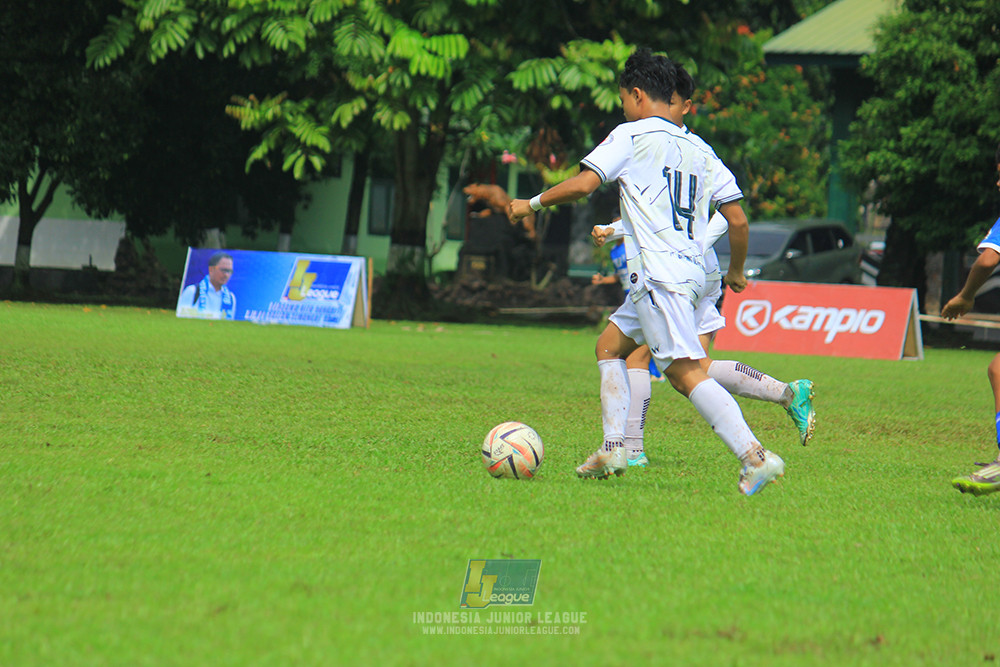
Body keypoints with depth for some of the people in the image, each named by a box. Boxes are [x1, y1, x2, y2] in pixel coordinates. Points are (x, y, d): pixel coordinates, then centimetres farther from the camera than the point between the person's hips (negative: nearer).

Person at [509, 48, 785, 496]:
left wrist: (532, 204, 4)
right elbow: (738, 219, 14)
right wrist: (736, 272, 30)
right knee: (610, 346, 21)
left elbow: (584, 184, -12)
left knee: (685, 373, -15)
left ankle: (755, 457, -25)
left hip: (659, 273, -8)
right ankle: (614, 448, 15)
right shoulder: (699, 149, 16)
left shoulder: (632, 135, -2)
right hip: (691, 270, 8)